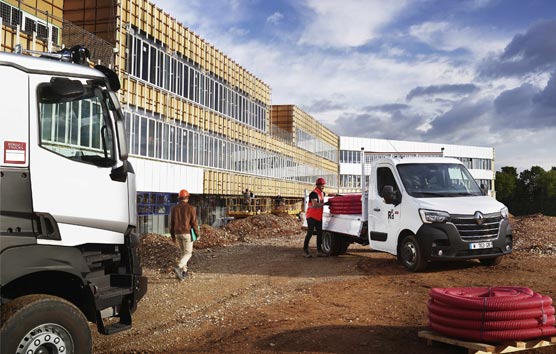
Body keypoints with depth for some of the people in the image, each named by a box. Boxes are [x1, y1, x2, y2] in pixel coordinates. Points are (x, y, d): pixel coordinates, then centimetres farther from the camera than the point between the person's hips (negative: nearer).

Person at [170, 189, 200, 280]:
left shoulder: (174, 208, 2)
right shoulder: (191, 208, -11)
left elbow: (172, 223, 5)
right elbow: (194, 223, -11)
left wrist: (173, 236, 13)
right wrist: (197, 234, 1)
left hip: (178, 234, 5)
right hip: (187, 233, -5)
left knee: (184, 252, 21)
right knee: (188, 254, 0)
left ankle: (184, 272, 22)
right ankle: (178, 268, -23)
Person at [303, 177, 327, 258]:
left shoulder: (322, 193, 13)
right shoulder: (314, 193, -14)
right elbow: (315, 204, -26)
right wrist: (324, 204, -23)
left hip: (318, 217, 9)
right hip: (311, 216, -9)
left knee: (320, 233, 7)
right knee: (310, 233, -9)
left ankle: (319, 251, 12)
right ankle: (305, 251, -3)